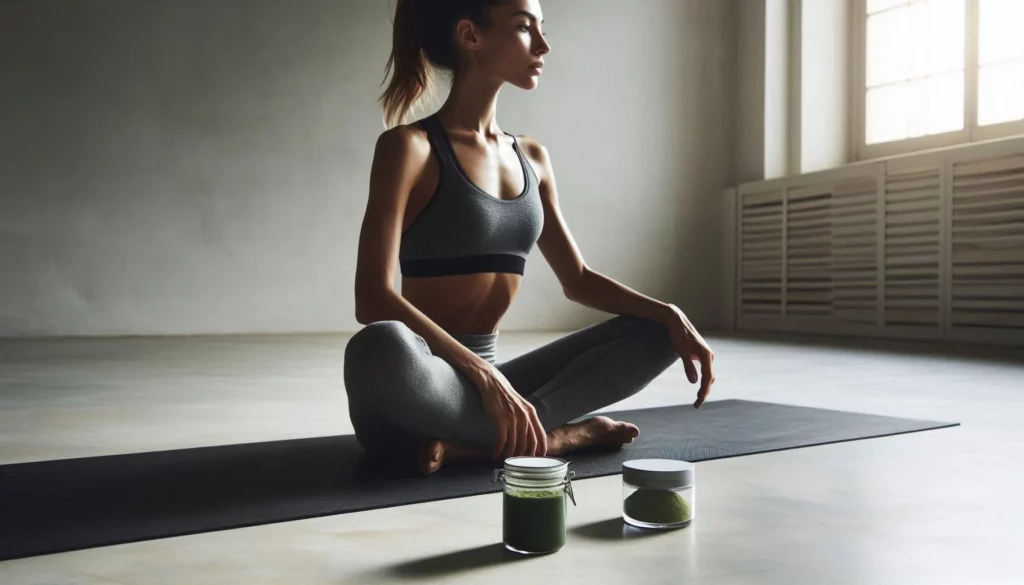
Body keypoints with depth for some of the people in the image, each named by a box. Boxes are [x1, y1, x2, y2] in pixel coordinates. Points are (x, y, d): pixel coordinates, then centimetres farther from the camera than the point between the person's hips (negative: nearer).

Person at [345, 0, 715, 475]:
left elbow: (577, 280, 15)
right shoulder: (410, 147, -10)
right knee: (381, 349, -40)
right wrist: (484, 376, -29)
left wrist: (670, 315, -2)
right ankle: (560, 435, -19)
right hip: (414, 393, -6)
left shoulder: (532, 159, 10)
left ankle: (481, 441, -18)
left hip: (487, 381, 7)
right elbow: (373, 298, -20)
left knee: (658, 332, -1)